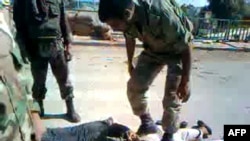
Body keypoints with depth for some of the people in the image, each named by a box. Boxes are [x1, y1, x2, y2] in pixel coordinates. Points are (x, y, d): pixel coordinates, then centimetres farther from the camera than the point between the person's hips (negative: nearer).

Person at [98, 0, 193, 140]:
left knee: (172, 97, -6)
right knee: (134, 87, 0)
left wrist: (186, 81, -20)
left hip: (176, 51, -5)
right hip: (153, 50, 5)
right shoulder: (127, 17, -21)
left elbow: (186, 45, -26)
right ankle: (147, 122, 23)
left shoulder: (162, 13, -39)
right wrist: (130, 64, 14)